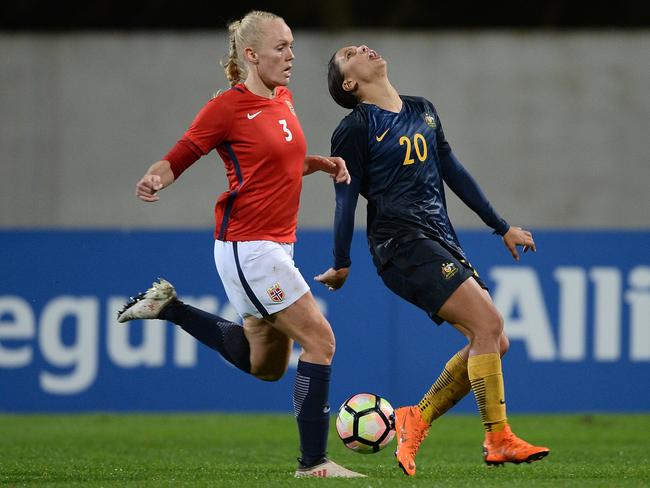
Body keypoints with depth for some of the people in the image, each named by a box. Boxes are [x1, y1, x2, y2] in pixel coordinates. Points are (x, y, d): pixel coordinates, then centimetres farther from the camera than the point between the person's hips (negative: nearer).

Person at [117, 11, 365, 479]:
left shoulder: (283, 99, 11)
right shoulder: (228, 107, -13)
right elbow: (176, 160, -7)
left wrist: (320, 163, 7)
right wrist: (153, 180, -29)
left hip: (276, 245, 9)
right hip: (247, 245, -9)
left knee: (266, 365, 17)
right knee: (320, 339, -12)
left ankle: (168, 306, 26)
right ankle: (314, 461, -6)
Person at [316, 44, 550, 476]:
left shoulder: (423, 112, 19)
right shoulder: (355, 129, -2)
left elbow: (454, 173, 23)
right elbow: (346, 199, -1)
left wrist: (502, 227, 23)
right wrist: (341, 265, -1)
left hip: (442, 240, 8)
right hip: (401, 242, -8)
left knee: (493, 342, 0)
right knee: (488, 324, -18)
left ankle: (416, 420, 12)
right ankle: (499, 440, -15)